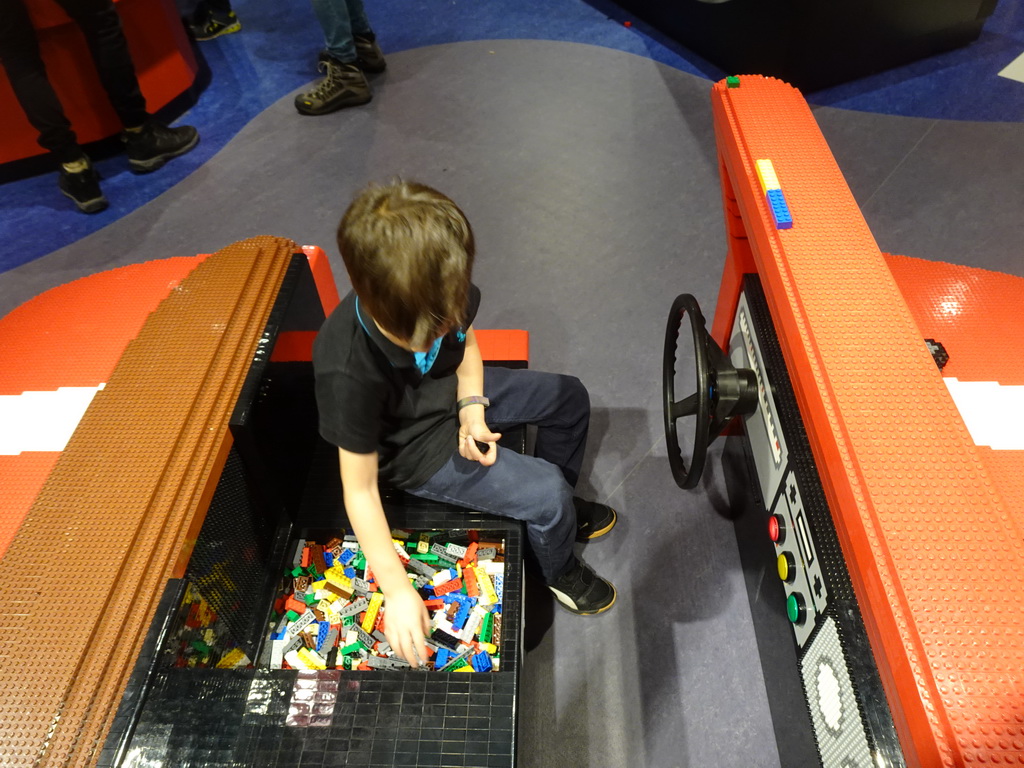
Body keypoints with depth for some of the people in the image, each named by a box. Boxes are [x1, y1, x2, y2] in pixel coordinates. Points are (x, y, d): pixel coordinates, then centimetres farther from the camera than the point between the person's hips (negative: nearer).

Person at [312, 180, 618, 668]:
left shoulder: (440, 299, -23)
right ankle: (555, 568, 21)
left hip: (454, 394, 7)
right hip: (417, 450, -6)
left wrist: (472, 405, -15)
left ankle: (558, 510, 35)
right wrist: (396, 589, -30)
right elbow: (359, 488, -29)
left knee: (570, 398, 12)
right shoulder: (347, 370, -38)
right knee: (548, 494, -15)